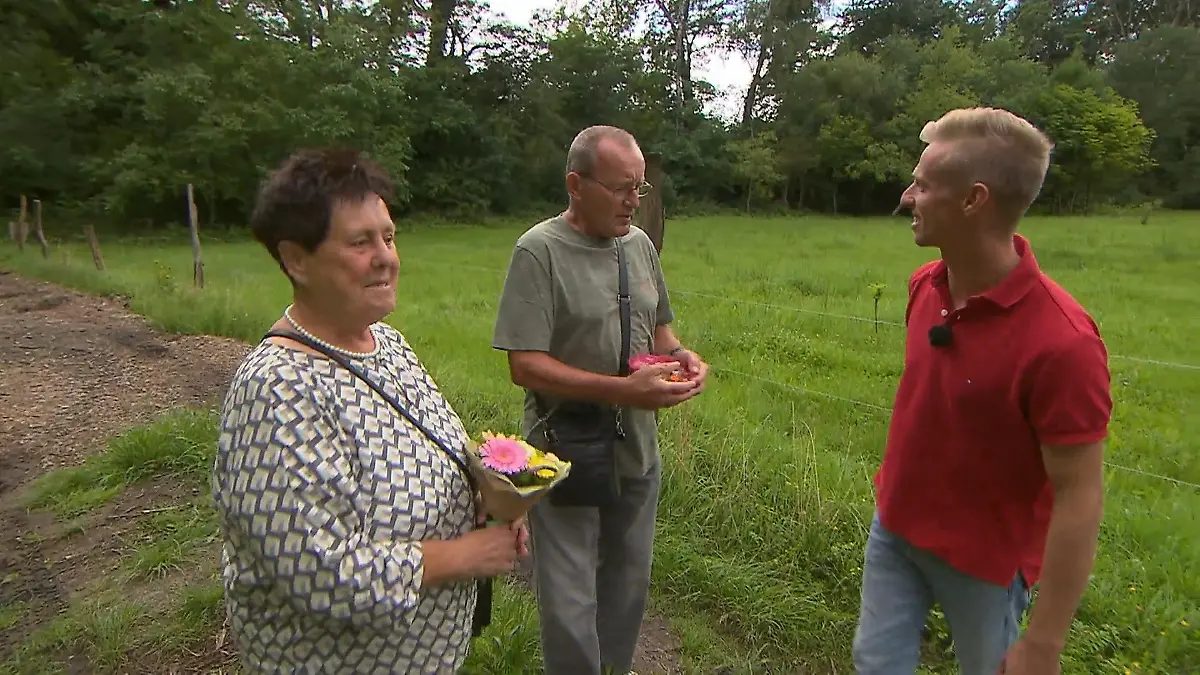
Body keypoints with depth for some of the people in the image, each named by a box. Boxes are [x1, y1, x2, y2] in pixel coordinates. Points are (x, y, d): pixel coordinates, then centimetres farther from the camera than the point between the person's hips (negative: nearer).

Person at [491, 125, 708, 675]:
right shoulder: (539, 251, -15)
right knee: (569, 608, 8)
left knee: (628, 587, 23)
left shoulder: (639, 244, 5)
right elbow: (525, 365, -20)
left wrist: (680, 356, -5)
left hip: (638, 454, 6)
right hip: (567, 459, -6)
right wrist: (625, 390, -27)